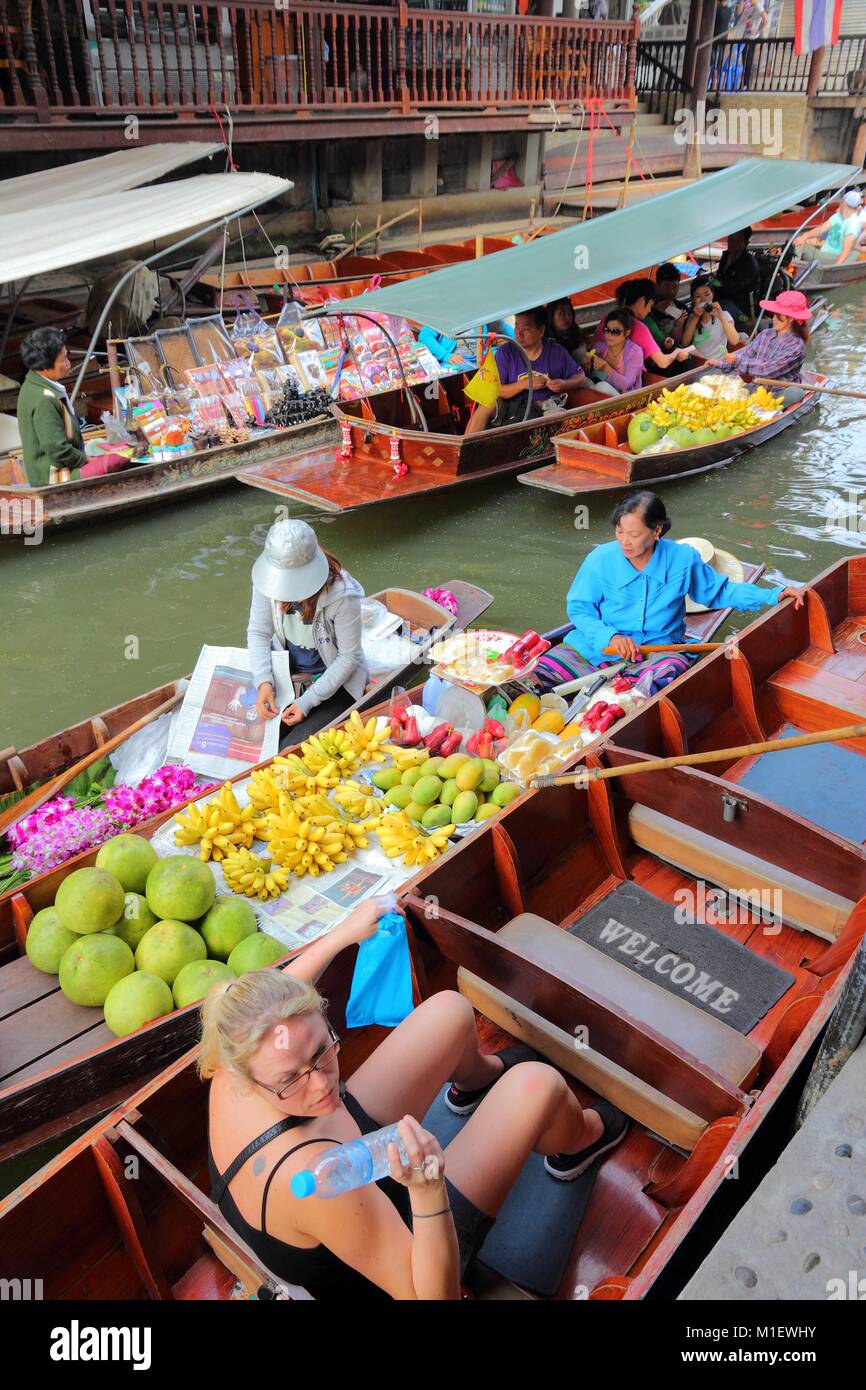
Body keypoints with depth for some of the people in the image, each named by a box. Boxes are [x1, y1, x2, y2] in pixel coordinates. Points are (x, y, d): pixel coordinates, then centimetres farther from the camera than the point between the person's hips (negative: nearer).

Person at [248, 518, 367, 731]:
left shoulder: (342, 595, -29)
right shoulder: (268, 578, -17)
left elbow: (349, 657, -19)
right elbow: (258, 632, -8)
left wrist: (308, 701, -22)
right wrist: (264, 682, -25)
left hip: (332, 679, -4)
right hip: (283, 671, 4)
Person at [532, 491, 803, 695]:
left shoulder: (683, 559, 3)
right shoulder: (600, 559, -1)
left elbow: (718, 591, 18)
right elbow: (578, 607, 3)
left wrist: (772, 595, 10)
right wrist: (609, 636, -14)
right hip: (596, 648, 1)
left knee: (670, 671, -40)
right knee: (539, 671, -24)